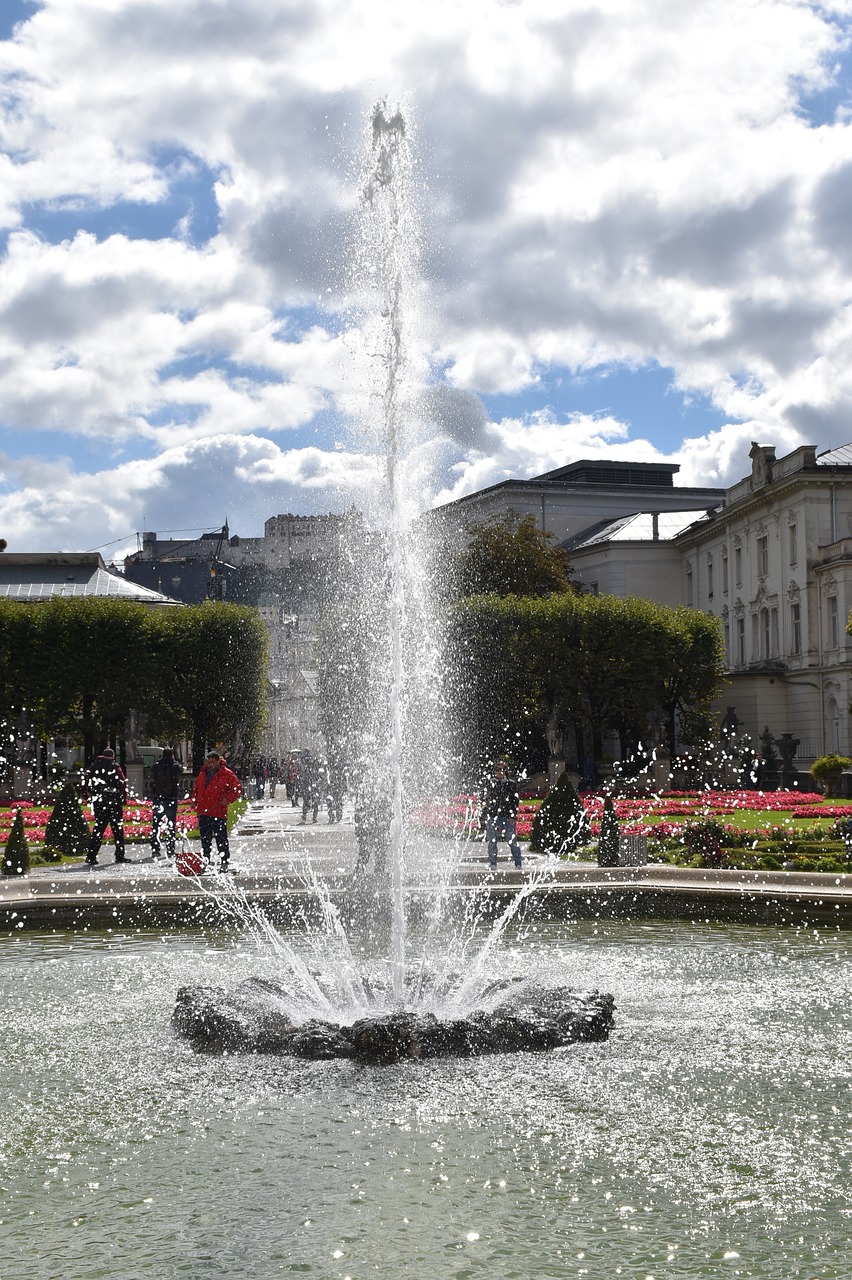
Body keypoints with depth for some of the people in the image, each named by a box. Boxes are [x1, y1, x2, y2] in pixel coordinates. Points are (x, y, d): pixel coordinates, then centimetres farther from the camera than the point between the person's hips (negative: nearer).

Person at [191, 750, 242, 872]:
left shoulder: (227, 774, -4)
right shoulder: (203, 774, 15)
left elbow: (237, 789, -5)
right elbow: (196, 788, 29)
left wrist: (228, 799, -16)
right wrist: (195, 799, 14)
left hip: (219, 813, -6)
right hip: (203, 812, 6)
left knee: (221, 839, -4)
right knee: (205, 839, 12)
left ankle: (224, 863, 1)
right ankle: (205, 862, 21)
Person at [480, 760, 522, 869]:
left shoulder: (511, 784, 7)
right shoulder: (490, 783, 12)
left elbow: (516, 801, 3)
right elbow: (485, 800, 16)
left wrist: (513, 816, -8)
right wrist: (484, 817, 11)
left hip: (507, 817, -2)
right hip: (492, 816, 2)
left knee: (512, 841, -5)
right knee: (492, 842, 4)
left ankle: (518, 863, 0)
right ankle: (492, 863, 13)